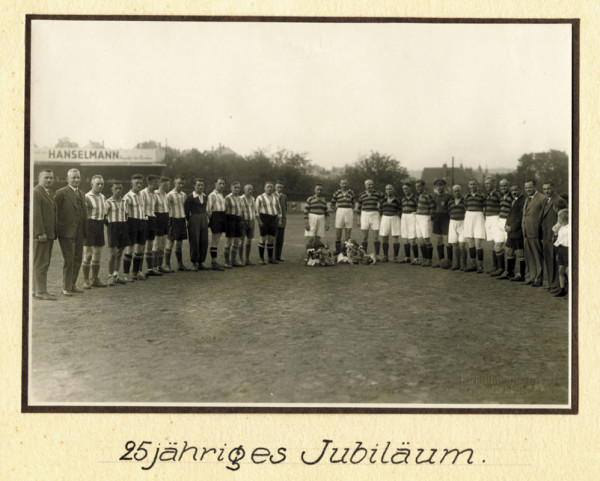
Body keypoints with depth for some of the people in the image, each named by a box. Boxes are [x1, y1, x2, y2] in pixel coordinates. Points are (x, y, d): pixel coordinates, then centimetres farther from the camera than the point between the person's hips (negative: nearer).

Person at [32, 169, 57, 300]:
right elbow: (35, 214, -19)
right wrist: (40, 233, -23)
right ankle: (41, 292, -6)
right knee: (40, 263, -8)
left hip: (48, 234, 10)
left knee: (43, 263, 12)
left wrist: (53, 233, 16)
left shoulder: (47, 193, 20)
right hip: (40, 234, -10)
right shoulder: (36, 192, -12)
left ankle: (36, 290, 17)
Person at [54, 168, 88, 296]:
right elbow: (54, 211, -8)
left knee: (78, 259, 11)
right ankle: (66, 287, 6)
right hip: (67, 232, -7)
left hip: (79, 233, 7)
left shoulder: (81, 194, 16)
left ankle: (73, 284, 23)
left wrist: (85, 231, 12)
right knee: (69, 260, -4)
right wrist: (56, 228, -11)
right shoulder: (61, 193, -6)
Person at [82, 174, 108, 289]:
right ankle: (86, 281, 2)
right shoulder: (87, 197, -10)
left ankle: (95, 279, 19)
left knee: (97, 255, 10)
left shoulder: (103, 197, 13)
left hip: (100, 227, 7)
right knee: (87, 255, -5)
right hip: (90, 226, -7)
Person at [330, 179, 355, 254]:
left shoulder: (351, 193, 7)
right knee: (338, 234, 0)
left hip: (349, 212, 1)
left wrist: (348, 210, 11)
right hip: (339, 212, -1)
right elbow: (332, 205, 11)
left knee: (348, 234, 3)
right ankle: (338, 251, 7)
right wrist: (337, 211, 4)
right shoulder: (336, 193, 3)